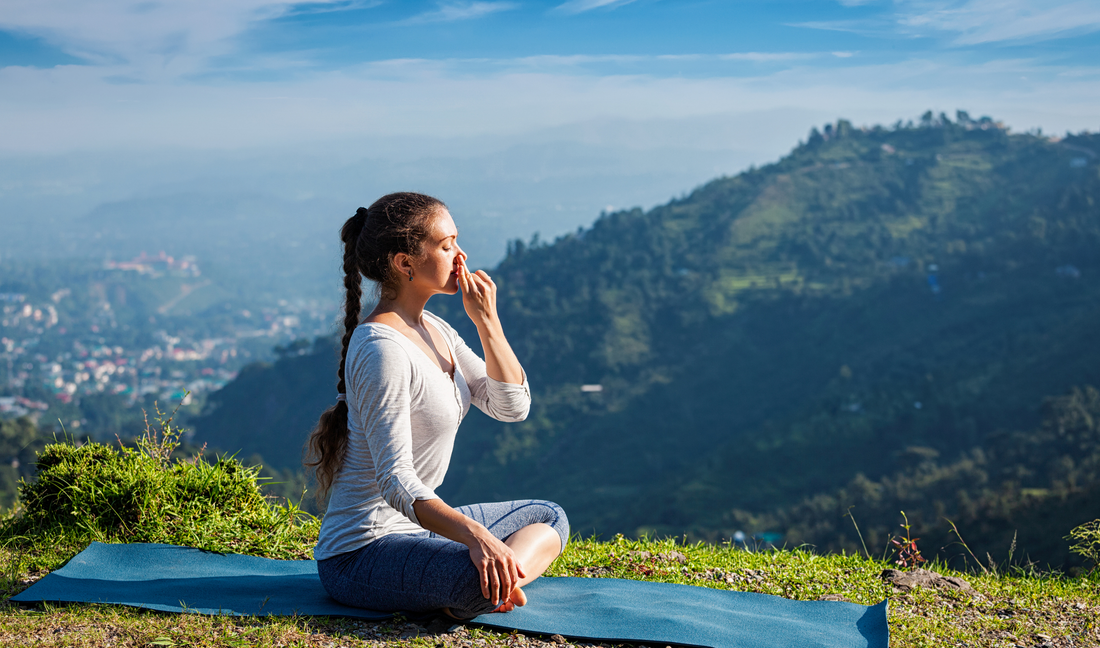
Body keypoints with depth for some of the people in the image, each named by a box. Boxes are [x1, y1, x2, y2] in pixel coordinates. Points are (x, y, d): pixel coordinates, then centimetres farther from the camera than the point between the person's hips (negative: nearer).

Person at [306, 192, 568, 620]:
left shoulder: (434, 331, 9)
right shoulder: (382, 349, -20)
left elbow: (511, 406, 8)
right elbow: (395, 481, -27)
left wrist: (487, 321, -4)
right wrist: (474, 534, -41)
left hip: (419, 528, 11)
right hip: (361, 554, -11)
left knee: (548, 518, 18)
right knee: (478, 574, -39)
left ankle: (500, 581, -8)